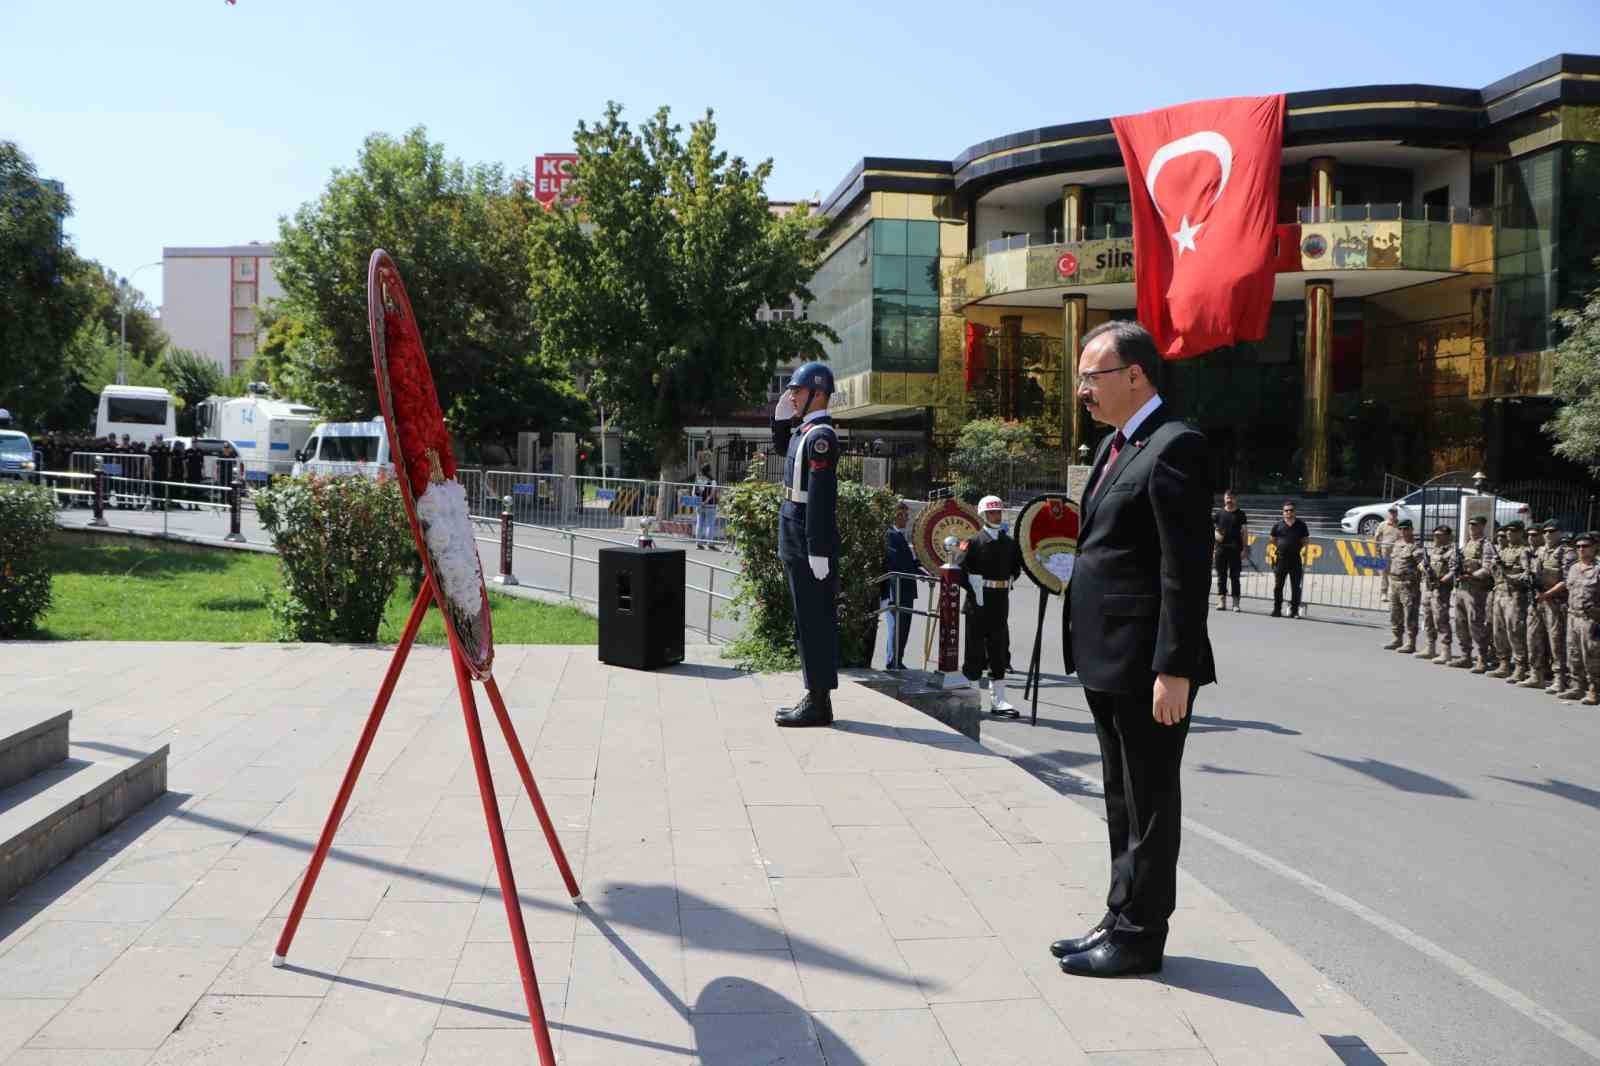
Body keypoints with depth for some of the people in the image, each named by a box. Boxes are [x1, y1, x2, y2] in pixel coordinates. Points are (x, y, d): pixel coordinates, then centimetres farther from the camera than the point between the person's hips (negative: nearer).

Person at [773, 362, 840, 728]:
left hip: (809, 543, -10)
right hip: (798, 542, 10)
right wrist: (781, 414, 17)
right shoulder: (806, 430, 13)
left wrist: (818, 552, -24)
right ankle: (816, 697, 21)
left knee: (815, 622, -5)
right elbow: (782, 444, 36)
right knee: (810, 620, 13)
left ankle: (819, 704, 1)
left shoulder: (821, 436, -16)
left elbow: (821, 498, -22)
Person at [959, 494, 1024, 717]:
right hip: (978, 602, -5)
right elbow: (959, 568, -12)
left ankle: (998, 700, 11)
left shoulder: (1009, 543, 11)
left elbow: (1016, 567, 23)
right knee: (975, 648, -1)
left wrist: (1008, 581, 9)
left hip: (1001, 603, 5)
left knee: (999, 650, 6)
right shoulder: (973, 541, -4)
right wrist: (974, 588, -14)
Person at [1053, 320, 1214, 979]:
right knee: (1124, 802, 19)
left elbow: (1187, 571, -19)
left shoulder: (1174, 448, -15)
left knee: (1149, 805, 4)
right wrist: (1085, 648, 15)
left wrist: (1174, 670, -22)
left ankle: (1138, 937, 16)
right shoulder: (1114, 447, 15)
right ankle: (1123, 920, 32)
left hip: (1148, 668, -10)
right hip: (1108, 662, 10)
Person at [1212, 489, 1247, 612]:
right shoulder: (1219, 514, 9)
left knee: (1235, 576, -1)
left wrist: (1244, 549, -3)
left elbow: (1244, 532, 4)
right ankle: (1222, 601, 6)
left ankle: (1236, 603, 0)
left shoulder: (1240, 514, 6)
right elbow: (1212, 527, 12)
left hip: (1235, 550, -2)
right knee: (1221, 575, 3)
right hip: (1221, 548, 2)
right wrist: (1215, 534, -11)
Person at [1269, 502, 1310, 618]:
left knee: (1295, 587, 2)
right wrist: (1279, 549, 4)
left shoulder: (1301, 524, 5)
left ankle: (1294, 611, 7)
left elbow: (1305, 541, 10)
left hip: (1296, 559, 0)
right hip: (1281, 559, 0)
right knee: (1278, 586, 4)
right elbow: (1273, 540, 12)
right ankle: (1277, 609, 12)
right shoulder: (1277, 525, 3)